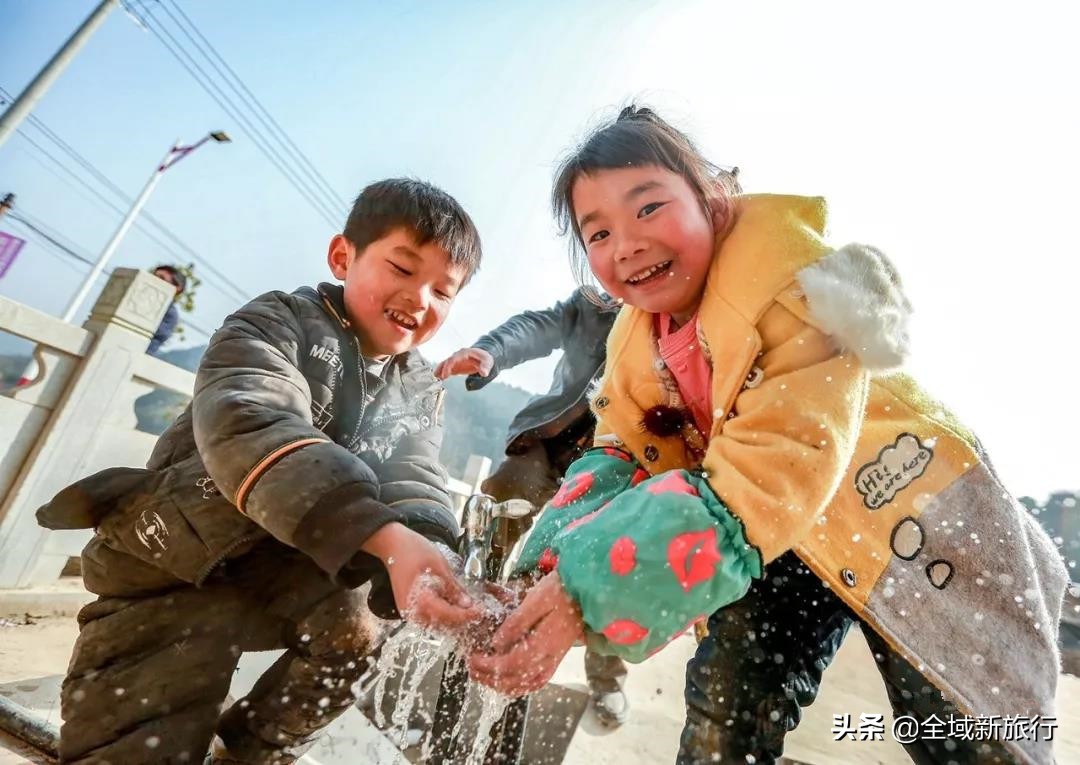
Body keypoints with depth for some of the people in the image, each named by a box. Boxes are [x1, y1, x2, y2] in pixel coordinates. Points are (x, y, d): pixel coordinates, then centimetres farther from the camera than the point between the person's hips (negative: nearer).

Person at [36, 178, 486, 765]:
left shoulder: (422, 392, 1)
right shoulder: (279, 322, -14)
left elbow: (413, 489, -12)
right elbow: (248, 425, -34)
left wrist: (435, 574, -36)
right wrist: (387, 537, -47)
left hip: (284, 592, 5)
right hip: (176, 574, -4)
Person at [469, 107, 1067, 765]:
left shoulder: (789, 278, -30)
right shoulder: (633, 344, -7)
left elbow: (778, 468, -39)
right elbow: (629, 454, -10)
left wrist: (598, 586, -46)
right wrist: (557, 570, -29)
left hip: (914, 521, -3)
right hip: (790, 544, 5)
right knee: (724, 709, 0)